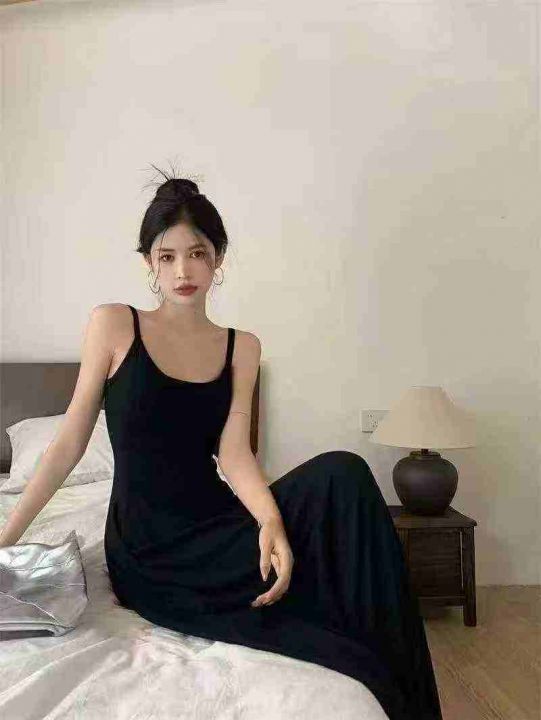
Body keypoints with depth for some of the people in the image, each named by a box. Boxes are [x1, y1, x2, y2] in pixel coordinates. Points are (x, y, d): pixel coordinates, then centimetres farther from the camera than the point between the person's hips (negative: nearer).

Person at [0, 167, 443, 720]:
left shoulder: (241, 347, 5)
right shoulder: (113, 325, -3)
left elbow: (233, 454, -5)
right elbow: (71, 439, 1)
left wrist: (271, 519, -24)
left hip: (218, 525, 4)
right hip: (151, 554, -3)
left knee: (343, 475, -27)